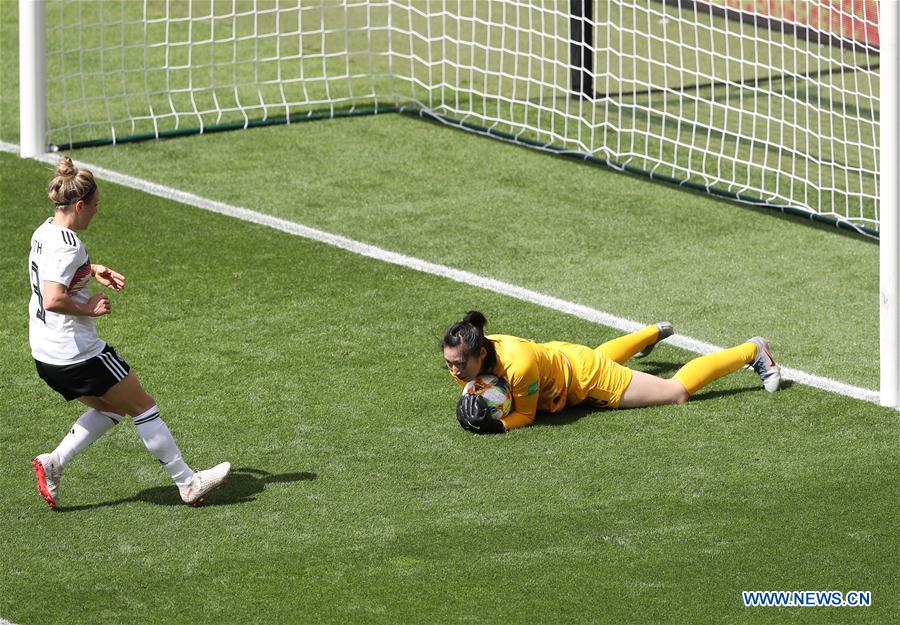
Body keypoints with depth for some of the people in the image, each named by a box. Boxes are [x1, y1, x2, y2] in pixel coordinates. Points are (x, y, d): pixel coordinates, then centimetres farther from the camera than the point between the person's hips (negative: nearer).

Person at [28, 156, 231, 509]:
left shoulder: (44, 232, 7)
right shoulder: (67, 247, -24)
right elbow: (54, 300, -34)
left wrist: (93, 270, 18)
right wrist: (90, 308, -18)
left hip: (45, 354, 10)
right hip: (78, 354, -10)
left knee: (111, 408, 24)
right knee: (143, 407, 6)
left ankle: (53, 463, 10)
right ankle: (188, 484, 15)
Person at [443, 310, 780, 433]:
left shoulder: (518, 364, -42)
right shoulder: (464, 356, -24)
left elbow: (525, 415, -26)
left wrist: (496, 424, -44)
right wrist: (471, 402, -25)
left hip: (584, 378, -7)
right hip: (557, 353, 7)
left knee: (677, 391, 7)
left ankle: (753, 351, 24)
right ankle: (654, 333, 68)